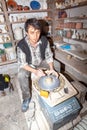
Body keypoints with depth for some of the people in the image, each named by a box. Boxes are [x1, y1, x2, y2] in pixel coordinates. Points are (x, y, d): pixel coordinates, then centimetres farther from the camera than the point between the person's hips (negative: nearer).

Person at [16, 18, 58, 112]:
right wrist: (35, 71, -38)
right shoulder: (21, 45, -27)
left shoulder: (44, 40, -20)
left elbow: (49, 56, -11)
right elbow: (22, 64, -23)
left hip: (42, 62, 3)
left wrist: (51, 68, -29)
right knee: (21, 76, -30)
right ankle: (27, 97, -4)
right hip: (28, 65, -2)